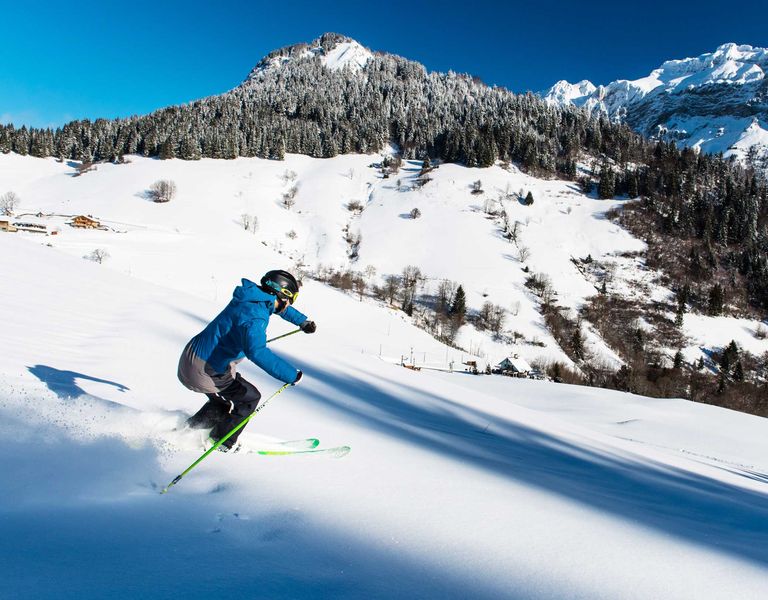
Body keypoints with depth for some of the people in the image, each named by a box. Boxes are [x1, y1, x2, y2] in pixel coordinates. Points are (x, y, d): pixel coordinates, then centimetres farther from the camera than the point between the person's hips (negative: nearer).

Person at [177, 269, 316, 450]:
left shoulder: (252, 297, 2)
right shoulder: (255, 317, -28)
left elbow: (276, 305, 25)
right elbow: (257, 352, -46)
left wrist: (302, 321, 29)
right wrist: (291, 375, -42)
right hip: (205, 370, -9)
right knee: (250, 397, 8)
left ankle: (192, 428, 35)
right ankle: (222, 442, 19)